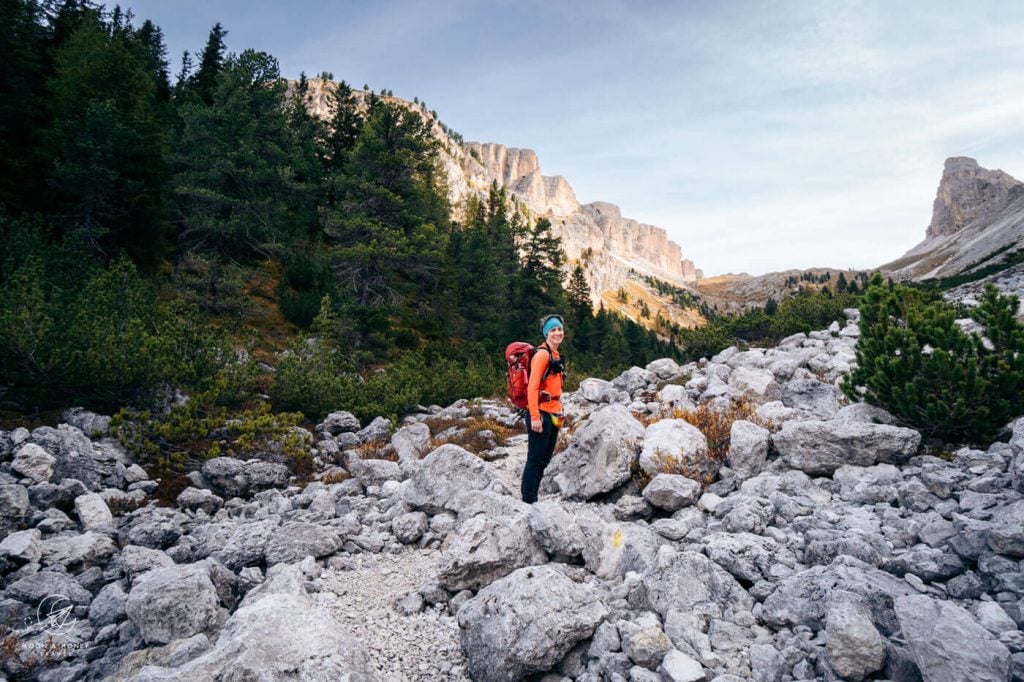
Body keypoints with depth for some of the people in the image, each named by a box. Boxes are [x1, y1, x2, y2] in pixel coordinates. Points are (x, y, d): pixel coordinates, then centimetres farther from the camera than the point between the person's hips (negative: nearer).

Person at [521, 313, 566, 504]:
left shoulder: (555, 355, 16)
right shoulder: (542, 354, -12)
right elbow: (532, 387, -19)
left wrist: (559, 412, 18)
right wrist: (535, 417, -23)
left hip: (553, 415, 9)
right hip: (540, 414, -9)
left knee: (544, 460, 14)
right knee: (535, 459, -4)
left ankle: (533, 498, 24)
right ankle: (528, 501, 5)